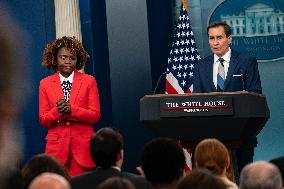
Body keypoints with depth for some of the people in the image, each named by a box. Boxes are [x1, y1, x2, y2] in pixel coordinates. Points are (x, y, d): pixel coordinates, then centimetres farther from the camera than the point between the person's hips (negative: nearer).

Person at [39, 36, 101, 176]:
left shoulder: (89, 81, 4)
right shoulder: (45, 84, 7)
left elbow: (95, 116, -1)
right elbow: (43, 120, 4)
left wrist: (71, 110, -16)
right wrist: (58, 111, -16)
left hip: (83, 147, -1)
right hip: (57, 147, 1)